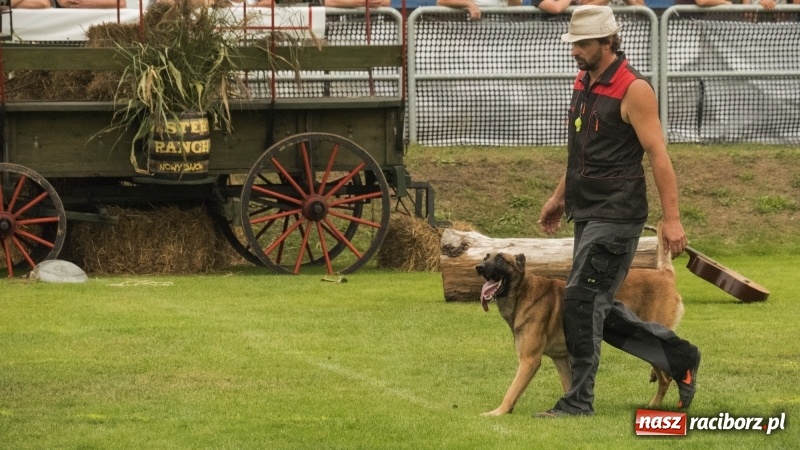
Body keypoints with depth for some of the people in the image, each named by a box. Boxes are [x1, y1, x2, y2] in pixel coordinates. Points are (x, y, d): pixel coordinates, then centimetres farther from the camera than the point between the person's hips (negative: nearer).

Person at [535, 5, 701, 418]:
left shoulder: (633, 90, -14)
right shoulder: (583, 82, 12)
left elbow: (658, 156, -15)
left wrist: (671, 219, -19)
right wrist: (559, 197, 26)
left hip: (617, 216, -9)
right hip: (586, 214, 9)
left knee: (582, 301, -11)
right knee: (599, 309, 11)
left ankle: (579, 401, -5)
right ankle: (678, 356, 24)